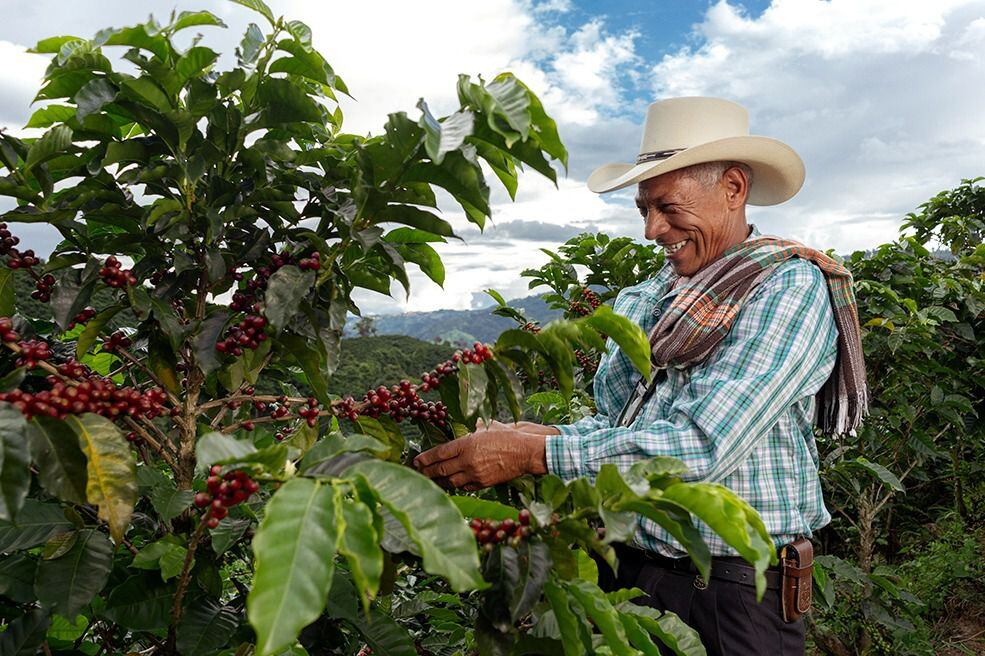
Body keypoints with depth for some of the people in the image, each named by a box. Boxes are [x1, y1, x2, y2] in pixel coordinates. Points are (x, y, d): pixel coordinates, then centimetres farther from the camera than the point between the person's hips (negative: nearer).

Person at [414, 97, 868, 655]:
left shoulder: (790, 286, -14)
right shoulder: (646, 300, 5)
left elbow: (702, 446, -25)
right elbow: (617, 424, 5)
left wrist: (536, 454, -27)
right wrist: (544, 434, -16)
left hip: (735, 595, -5)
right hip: (628, 571, 5)